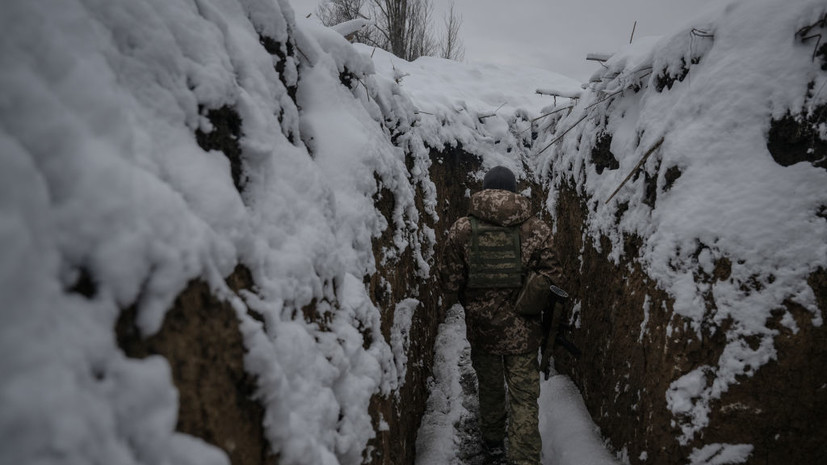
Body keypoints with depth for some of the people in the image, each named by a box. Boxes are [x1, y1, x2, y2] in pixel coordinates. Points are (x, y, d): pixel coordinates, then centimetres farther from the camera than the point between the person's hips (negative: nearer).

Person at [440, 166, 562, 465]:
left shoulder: (462, 229, -9)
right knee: (524, 397, 9)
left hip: (481, 327, 1)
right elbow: (551, 279, -4)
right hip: (523, 329, -1)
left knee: (489, 387, 22)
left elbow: (451, 281, -6)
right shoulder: (537, 229, -7)